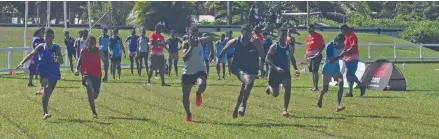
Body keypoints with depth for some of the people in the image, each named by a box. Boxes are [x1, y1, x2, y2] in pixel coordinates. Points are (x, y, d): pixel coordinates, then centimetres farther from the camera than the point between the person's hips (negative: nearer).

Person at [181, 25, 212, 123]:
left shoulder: (201, 41, -8)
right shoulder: (186, 43, -13)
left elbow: (210, 39, 15)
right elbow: (184, 58, -28)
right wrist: (191, 47, -35)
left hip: (200, 70, 0)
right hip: (188, 72, 0)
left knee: (202, 85, -34)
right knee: (185, 96, 7)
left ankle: (198, 94, 3)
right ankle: (188, 115, 30)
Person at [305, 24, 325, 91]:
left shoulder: (318, 36, -7)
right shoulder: (308, 37, 17)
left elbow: (323, 45, -10)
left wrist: (319, 52, -21)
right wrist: (306, 54, 12)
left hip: (316, 56, -8)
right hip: (310, 56, 8)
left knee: (315, 71, -13)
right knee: (312, 71, 10)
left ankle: (316, 86, -12)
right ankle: (314, 86, 15)